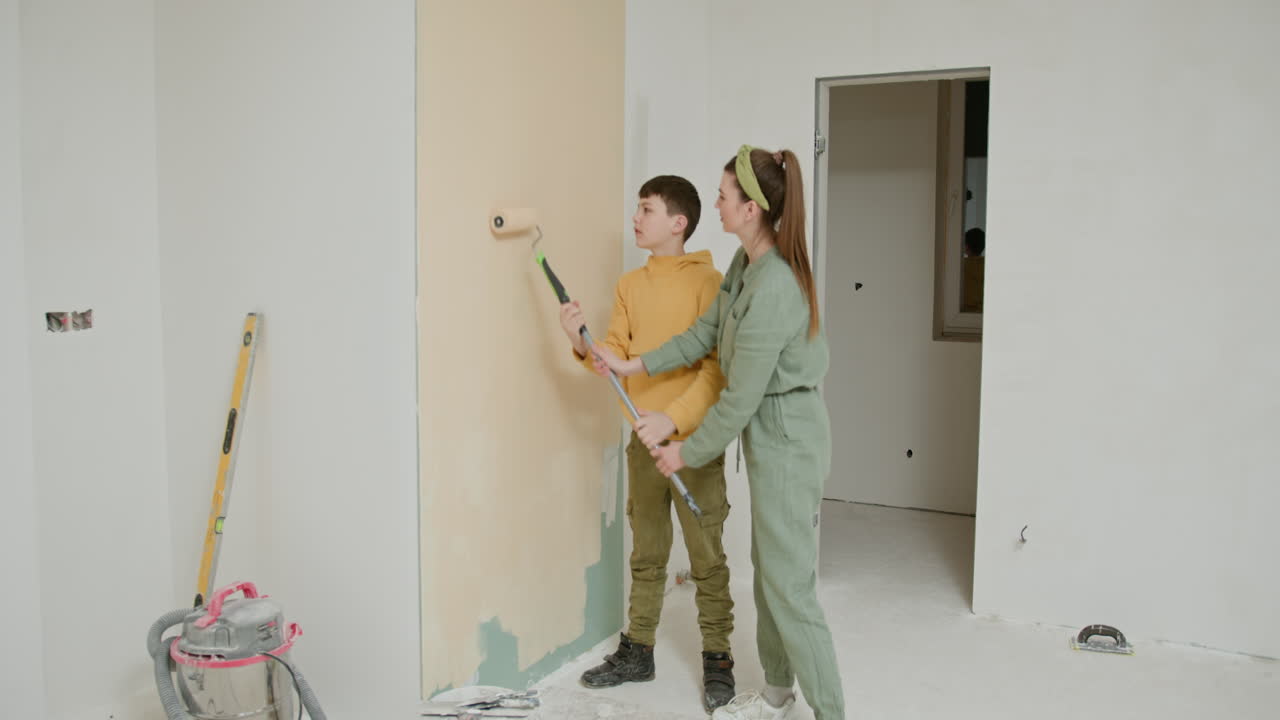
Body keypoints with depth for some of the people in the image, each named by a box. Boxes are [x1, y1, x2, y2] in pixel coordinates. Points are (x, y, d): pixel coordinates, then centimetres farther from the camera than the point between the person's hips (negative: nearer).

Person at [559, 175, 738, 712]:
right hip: (645, 440, 6)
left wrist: (675, 418, -23)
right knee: (646, 554, 17)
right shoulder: (630, 286, 9)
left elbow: (718, 368, -15)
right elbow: (617, 356, 4)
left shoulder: (707, 282, -9)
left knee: (707, 557, 3)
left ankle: (717, 661, 16)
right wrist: (583, 345, -15)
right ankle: (637, 652, 29)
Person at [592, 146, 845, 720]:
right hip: (768, 432, 10)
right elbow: (708, 330, 12)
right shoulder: (746, 262, 3)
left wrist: (688, 452, -11)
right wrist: (633, 365, 9)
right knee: (768, 568, 20)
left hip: (787, 437, -10)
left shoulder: (774, 287, -27)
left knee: (789, 586, -3)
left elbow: (741, 398, -23)